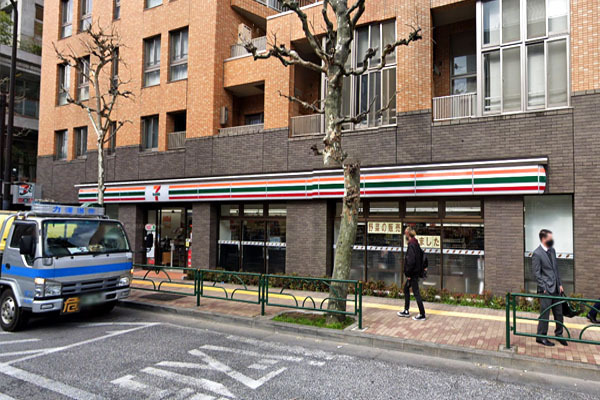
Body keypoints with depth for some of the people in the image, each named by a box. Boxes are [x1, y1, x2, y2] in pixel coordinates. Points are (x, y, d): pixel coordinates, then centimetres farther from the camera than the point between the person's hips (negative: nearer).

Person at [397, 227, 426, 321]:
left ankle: (422, 315, 6)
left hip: (413, 273, -10)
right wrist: (420, 272, 18)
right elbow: (421, 255, 15)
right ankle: (406, 311, 28)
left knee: (416, 293, -2)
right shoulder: (416, 244, 9)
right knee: (406, 289, 20)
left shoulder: (411, 245, -20)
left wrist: (408, 273, -18)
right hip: (417, 271, 10)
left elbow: (411, 261, -25)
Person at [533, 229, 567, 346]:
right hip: (546, 289, -7)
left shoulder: (552, 250, 10)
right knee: (545, 313, 0)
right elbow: (537, 274, -13)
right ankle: (541, 336, 12)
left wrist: (560, 284, 11)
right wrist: (544, 288, -14)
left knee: (559, 313, 14)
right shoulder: (537, 254, -14)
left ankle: (559, 334, 29)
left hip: (555, 288, 7)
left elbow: (556, 268, 16)